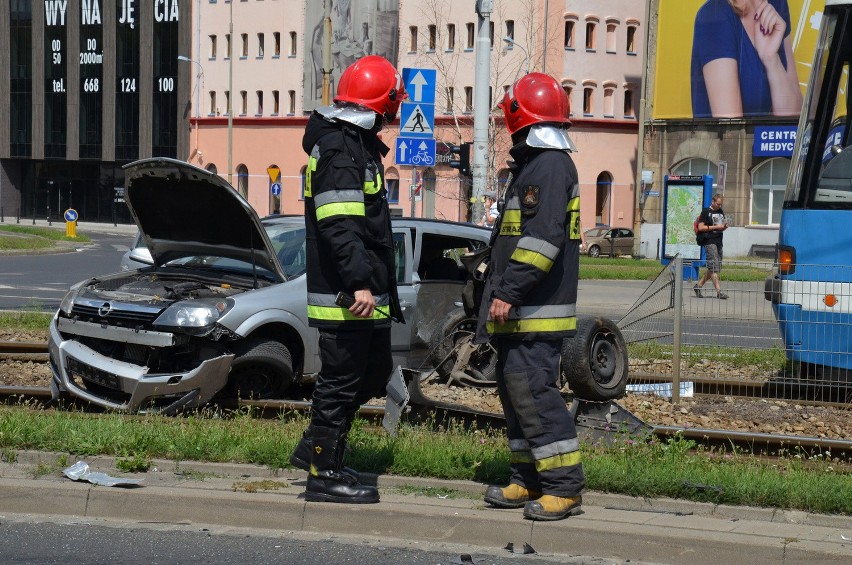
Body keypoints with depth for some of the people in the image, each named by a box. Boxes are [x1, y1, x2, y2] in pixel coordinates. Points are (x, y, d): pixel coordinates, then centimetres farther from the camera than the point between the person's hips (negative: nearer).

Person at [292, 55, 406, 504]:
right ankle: (323, 473, 6)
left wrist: (380, 286, 28)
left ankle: (315, 445, 27)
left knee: (375, 371, 19)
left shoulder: (357, 142, 17)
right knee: (341, 379, -3)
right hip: (347, 295, -11)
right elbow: (339, 226, -26)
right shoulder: (339, 149, -17)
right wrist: (359, 283, -31)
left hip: (367, 291, 11)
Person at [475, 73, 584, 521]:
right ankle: (529, 479, 20)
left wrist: (508, 291, -26)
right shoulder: (533, 164, 20)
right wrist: (501, 294, 24)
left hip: (536, 313, -11)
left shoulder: (550, 166, -14)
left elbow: (543, 237, -24)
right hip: (519, 313, 11)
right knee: (515, 389, 13)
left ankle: (565, 486, -10)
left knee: (533, 391, -13)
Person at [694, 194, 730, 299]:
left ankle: (698, 285, 22)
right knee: (714, 267, -12)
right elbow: (701, 227, -10)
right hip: (709, 242, -8)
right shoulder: (706, 211, -3)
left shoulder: (721, 212, 18)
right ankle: (719, 291, -16)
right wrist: (715, 227, -14)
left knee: (712, 269, 9)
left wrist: (724, 226, 4)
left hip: (718, 242, 8)